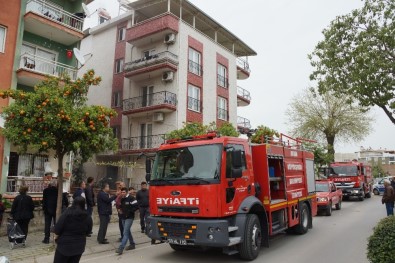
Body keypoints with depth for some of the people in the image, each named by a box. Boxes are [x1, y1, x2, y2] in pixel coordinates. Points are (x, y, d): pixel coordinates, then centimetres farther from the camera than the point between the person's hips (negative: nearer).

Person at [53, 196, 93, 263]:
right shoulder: (88, 217, -8)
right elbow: (88, 231, 4)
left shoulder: (66, 214, -15)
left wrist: (56, 236, 7)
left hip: (64, 245, -3)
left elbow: (58, 228, -12)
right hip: (79, 246, 3)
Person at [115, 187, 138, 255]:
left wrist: (129, 211, -18)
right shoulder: (121, 199, 10)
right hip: (123, 218, 8)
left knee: (125, 233, -11)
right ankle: (132, 244, 31)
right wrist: (121, 210, 6)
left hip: (129, 218, -8)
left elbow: (136, 206, -19)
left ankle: (121, 248, -14)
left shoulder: (131, 198, -15)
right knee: (127, 231, 17)